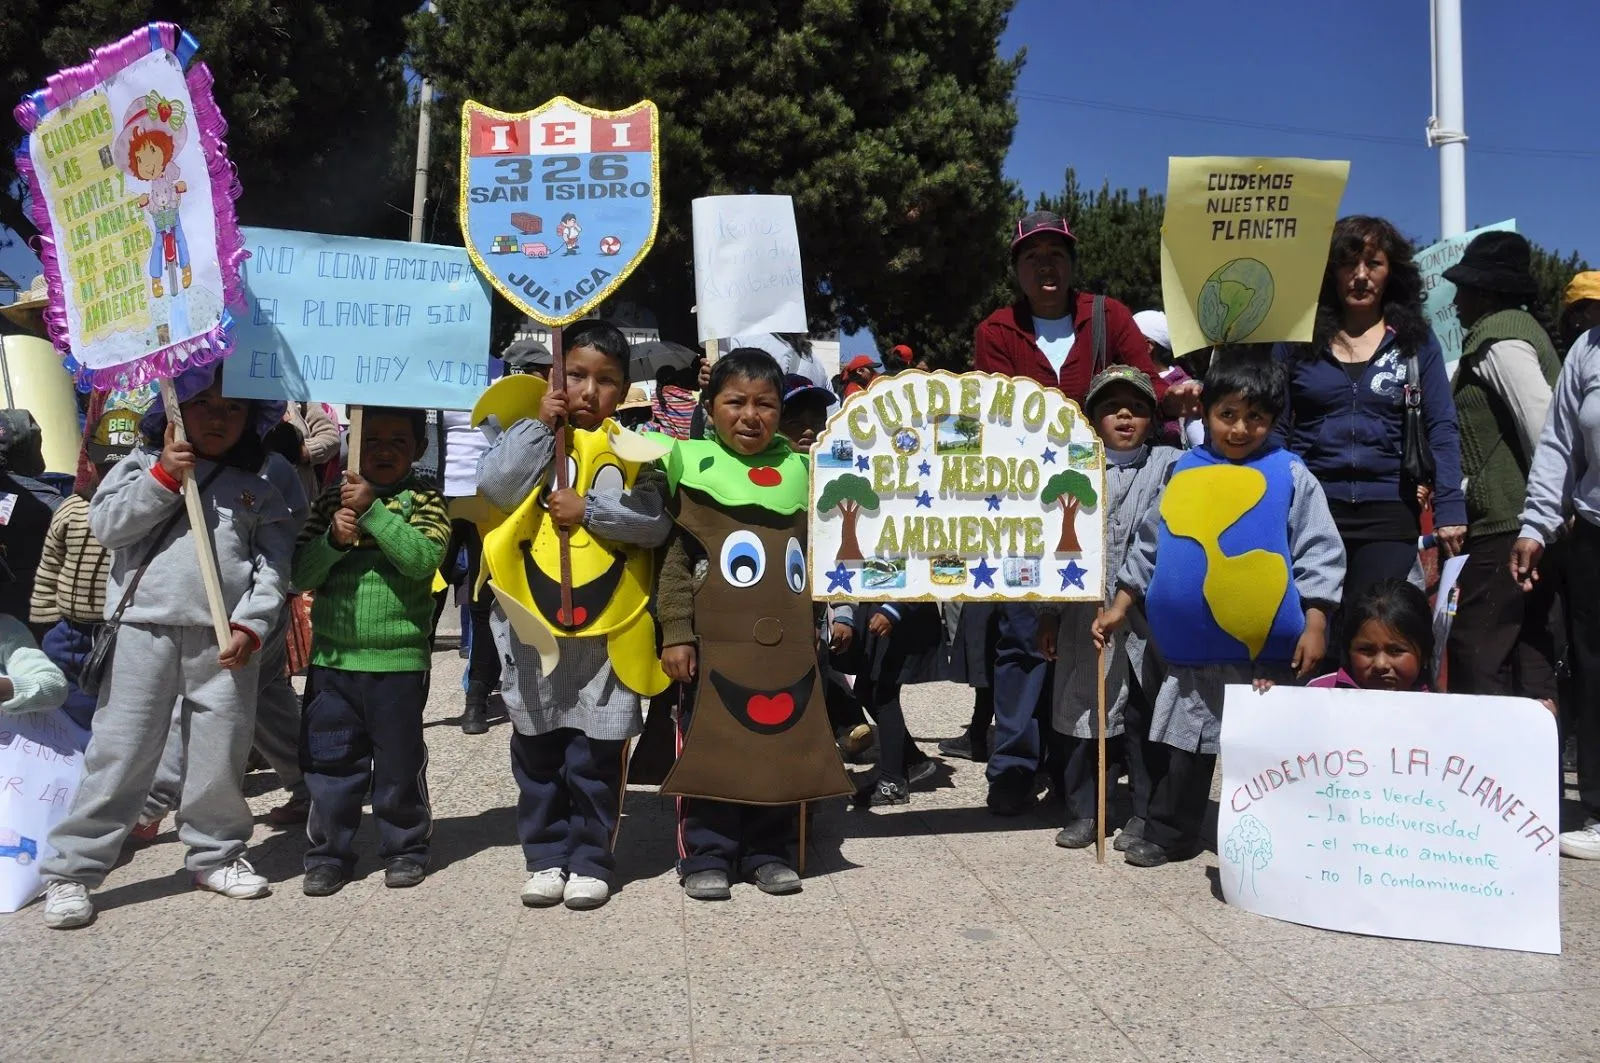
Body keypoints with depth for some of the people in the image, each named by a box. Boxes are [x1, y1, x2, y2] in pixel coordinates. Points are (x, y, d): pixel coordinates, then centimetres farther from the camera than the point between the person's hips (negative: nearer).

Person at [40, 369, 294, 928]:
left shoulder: (257, 490, 11)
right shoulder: (145, 463, 10)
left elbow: (274, 564, 5)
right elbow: (105, 525, -2)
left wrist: (251, 624, -8)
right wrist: (164, 477, -9)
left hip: (224, 637, 2)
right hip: (144, 626, -1)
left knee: (221, 751, 7)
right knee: (120, 750, 0)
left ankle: (216, 853, 25)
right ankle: (71, 871, 9)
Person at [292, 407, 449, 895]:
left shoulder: (424, 503, -1)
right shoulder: (332, 500, 7)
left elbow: (422, 559, -20)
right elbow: (299, 574, 3)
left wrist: (372, 511, -23)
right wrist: (334, 539, -15)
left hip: (399, 661, -3)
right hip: (332, 658, 3)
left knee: (399, 763, 8)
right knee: (330, 762, 9)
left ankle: (405, 848, 25)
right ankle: (328, 854, 23)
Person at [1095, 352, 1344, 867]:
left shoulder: (1290, 476, -4)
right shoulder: (1185, 472, 6)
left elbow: (1319, 553, -4)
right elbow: (1150, 545, 14)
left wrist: (1314, 625, -10)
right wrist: (1120, 606, 13)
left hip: (1266, 652, -4)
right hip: (1191, 652, 4)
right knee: (1181, 745, 13)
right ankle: (1166, 834, 26)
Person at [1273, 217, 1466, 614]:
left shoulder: (1416, 340, 6)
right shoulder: (1299, 338, 5)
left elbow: (1441, 429, 2)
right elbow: (1275, 427, 5)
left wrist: (1449, 507, -8)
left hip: (1388, 512, 0)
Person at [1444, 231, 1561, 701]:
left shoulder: (1498, 340, -10)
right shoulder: (1519, 329, 20)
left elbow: (1543, 429, -19)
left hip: (1506, 525, -10)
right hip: (1527, 525, 10)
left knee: (1474, 647, -9)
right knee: (1529, 651, 11)